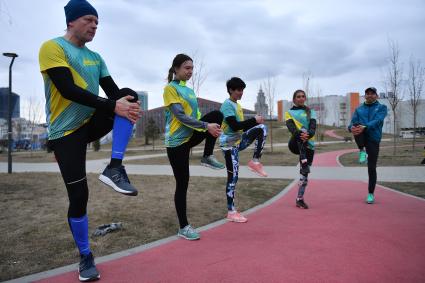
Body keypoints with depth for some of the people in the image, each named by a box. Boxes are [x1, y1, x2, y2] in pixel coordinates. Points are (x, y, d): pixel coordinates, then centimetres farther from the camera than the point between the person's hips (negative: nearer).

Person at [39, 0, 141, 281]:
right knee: (79, 195, -6)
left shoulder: (96, 57, 13)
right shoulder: (52, 47, -9)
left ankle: (115, 169, -23)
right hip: (66, 131, -6)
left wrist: (129, 105, -20)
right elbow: (69, 90, -22)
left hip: (92, 122, 6)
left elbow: (113, 90, 4)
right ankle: (86, 257, 16)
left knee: (129, 95, -18)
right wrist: (113, 106, -28)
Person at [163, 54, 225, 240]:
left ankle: (207, 157, -6)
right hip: (177, 141, -6)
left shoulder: (189, 90, 15)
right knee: (182, 184, -2)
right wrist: (207, 126, -25)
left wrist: (212, 129, 2)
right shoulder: (170, 88, -9)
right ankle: (184, 227, 12)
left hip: (192, 135, 7)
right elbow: (180, 116, -20)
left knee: (217, 115, -17)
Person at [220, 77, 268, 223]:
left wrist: (256, 122, 4)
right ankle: (231, 212, 3)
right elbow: (235, 126, -25)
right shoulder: (227, 105, -15)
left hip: (239, 141, 8)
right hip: (229, 144, -8)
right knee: (233, 177, -6)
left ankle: (255, 161, -2)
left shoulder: (237, 105, 13)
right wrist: (254, 120, -20)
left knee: (262, 129, -6)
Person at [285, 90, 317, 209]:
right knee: (302, 130, -34)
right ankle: (304, 161, -45)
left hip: (308, 144, 3)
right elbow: (291, 127, -12)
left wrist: (308, 135, -29)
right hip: (295, 144, -3)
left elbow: (312, 127, -5)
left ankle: (299, 199, 15)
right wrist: (300, 134, -34)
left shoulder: (310, 112, 14)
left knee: (305, 172, 1)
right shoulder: (289, 112, 9)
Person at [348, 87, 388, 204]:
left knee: (372, 168, -3)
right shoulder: (359, 109, 14)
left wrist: (365, 127, -33)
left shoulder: (382, 107, 5)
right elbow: (353, 121, 1)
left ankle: (371, 193, 13)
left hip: (373, 138, -2)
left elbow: (377, 121, -14)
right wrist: (351, 127, -25)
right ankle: (362, 151, -17)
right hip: (362, 136, 2)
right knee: (357, 126, -32)